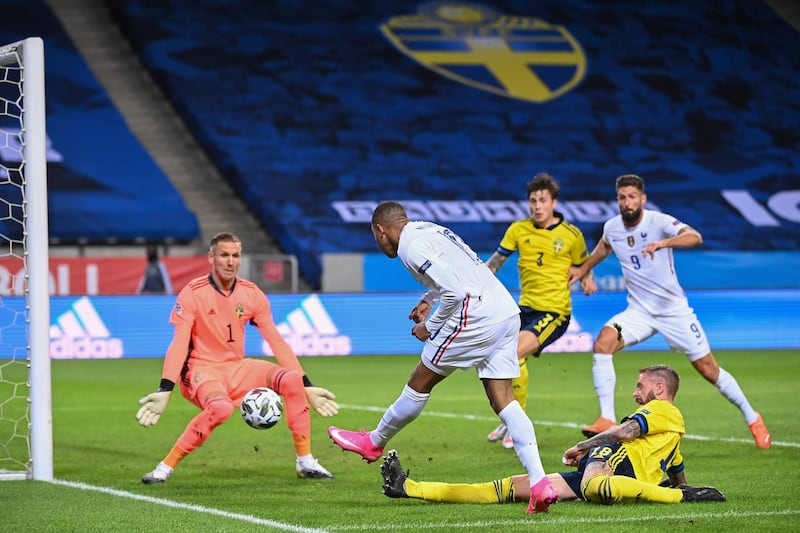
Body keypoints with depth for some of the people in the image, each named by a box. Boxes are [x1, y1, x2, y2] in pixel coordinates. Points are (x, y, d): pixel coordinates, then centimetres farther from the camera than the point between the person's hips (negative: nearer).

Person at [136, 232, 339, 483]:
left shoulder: (251, 293, 2)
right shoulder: (193, 293, -11)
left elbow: (277, 342, 4)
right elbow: (179, 344, -18)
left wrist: (307, 386, 0)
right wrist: (164, 390, -30)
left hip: (238, 368, 5)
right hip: (202, 370, -5)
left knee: (291, 380, -16)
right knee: (221, 407, -37)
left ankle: (305, 461, -5)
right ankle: (165, 467, -25)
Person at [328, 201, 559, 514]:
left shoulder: (410, 246, -8)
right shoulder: (432, 230, 21)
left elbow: (455, 292, -17)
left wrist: (430, 327, -4)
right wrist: (427, 300, 44)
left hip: (477, 318, -9)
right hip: (508, 313, 9)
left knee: (420, 383, 9)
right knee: (503, 400, 3)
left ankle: (374, 442, 28)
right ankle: (540, 484, -9)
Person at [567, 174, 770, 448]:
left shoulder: (659, 222, -19)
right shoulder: (612, 228, -2)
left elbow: (695, 237, -38)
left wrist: (662, 243, -54)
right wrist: (583, 269, 28)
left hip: (674, 310, -4)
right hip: (639, 311, 4)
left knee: (708, 369, 1)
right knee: (603, 343, -23)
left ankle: (751, 418, 23)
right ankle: (607, 420, -22)